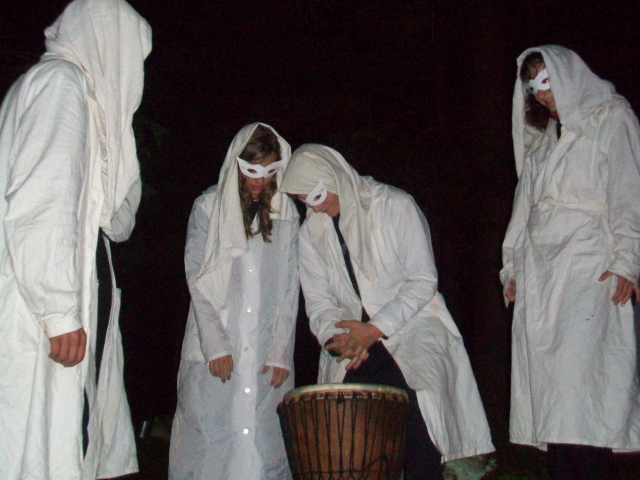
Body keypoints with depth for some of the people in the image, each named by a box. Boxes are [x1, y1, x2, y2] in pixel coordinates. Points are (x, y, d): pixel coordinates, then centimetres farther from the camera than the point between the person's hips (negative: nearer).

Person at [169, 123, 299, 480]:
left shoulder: (287, 213, 11)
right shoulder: (209, 206, 6)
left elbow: (290, 287, 8)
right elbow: (197, 279, 1)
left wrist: (281, 352, -1)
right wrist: (215, 344, -9)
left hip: (267, 350, 1)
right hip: (214, 348, -1)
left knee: (264, 442, -2)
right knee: (210, 441, -3)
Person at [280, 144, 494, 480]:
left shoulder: (395, 206, -4)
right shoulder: (311, 232, 9)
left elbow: (423, 281, -7)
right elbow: (318, 301, 10)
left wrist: (375, 329, -14)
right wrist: (336, 336, -12)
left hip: (411, 330, -3)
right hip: (352, 347, 4)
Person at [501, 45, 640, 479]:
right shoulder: (542, 138, 26)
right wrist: (513, 266, 20)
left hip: (588, 270, -6)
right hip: (540, 272, 6)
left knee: (580, 382, -16)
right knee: (545, 387, -1)